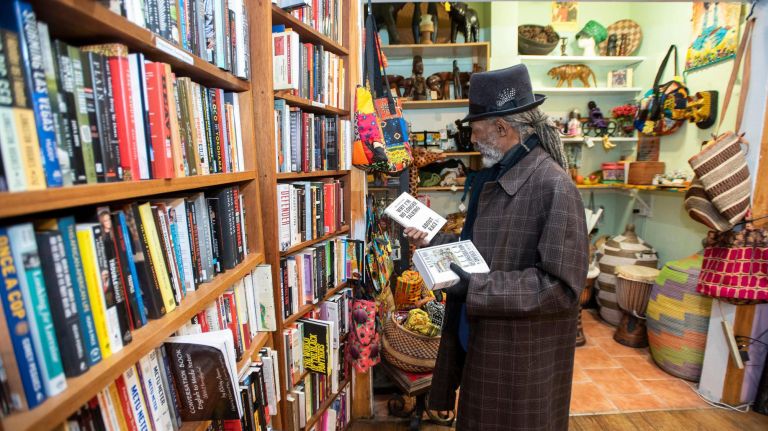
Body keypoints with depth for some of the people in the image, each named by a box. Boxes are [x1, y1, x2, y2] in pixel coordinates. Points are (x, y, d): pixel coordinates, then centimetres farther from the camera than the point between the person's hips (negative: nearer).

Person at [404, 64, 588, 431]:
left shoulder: (554, 187, -23)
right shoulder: (491, 178, 5)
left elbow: (561, 286, -25)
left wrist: (474, 286, -26)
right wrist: (430, 241, 5)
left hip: (522, 355, -8)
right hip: (479, 339, 8)